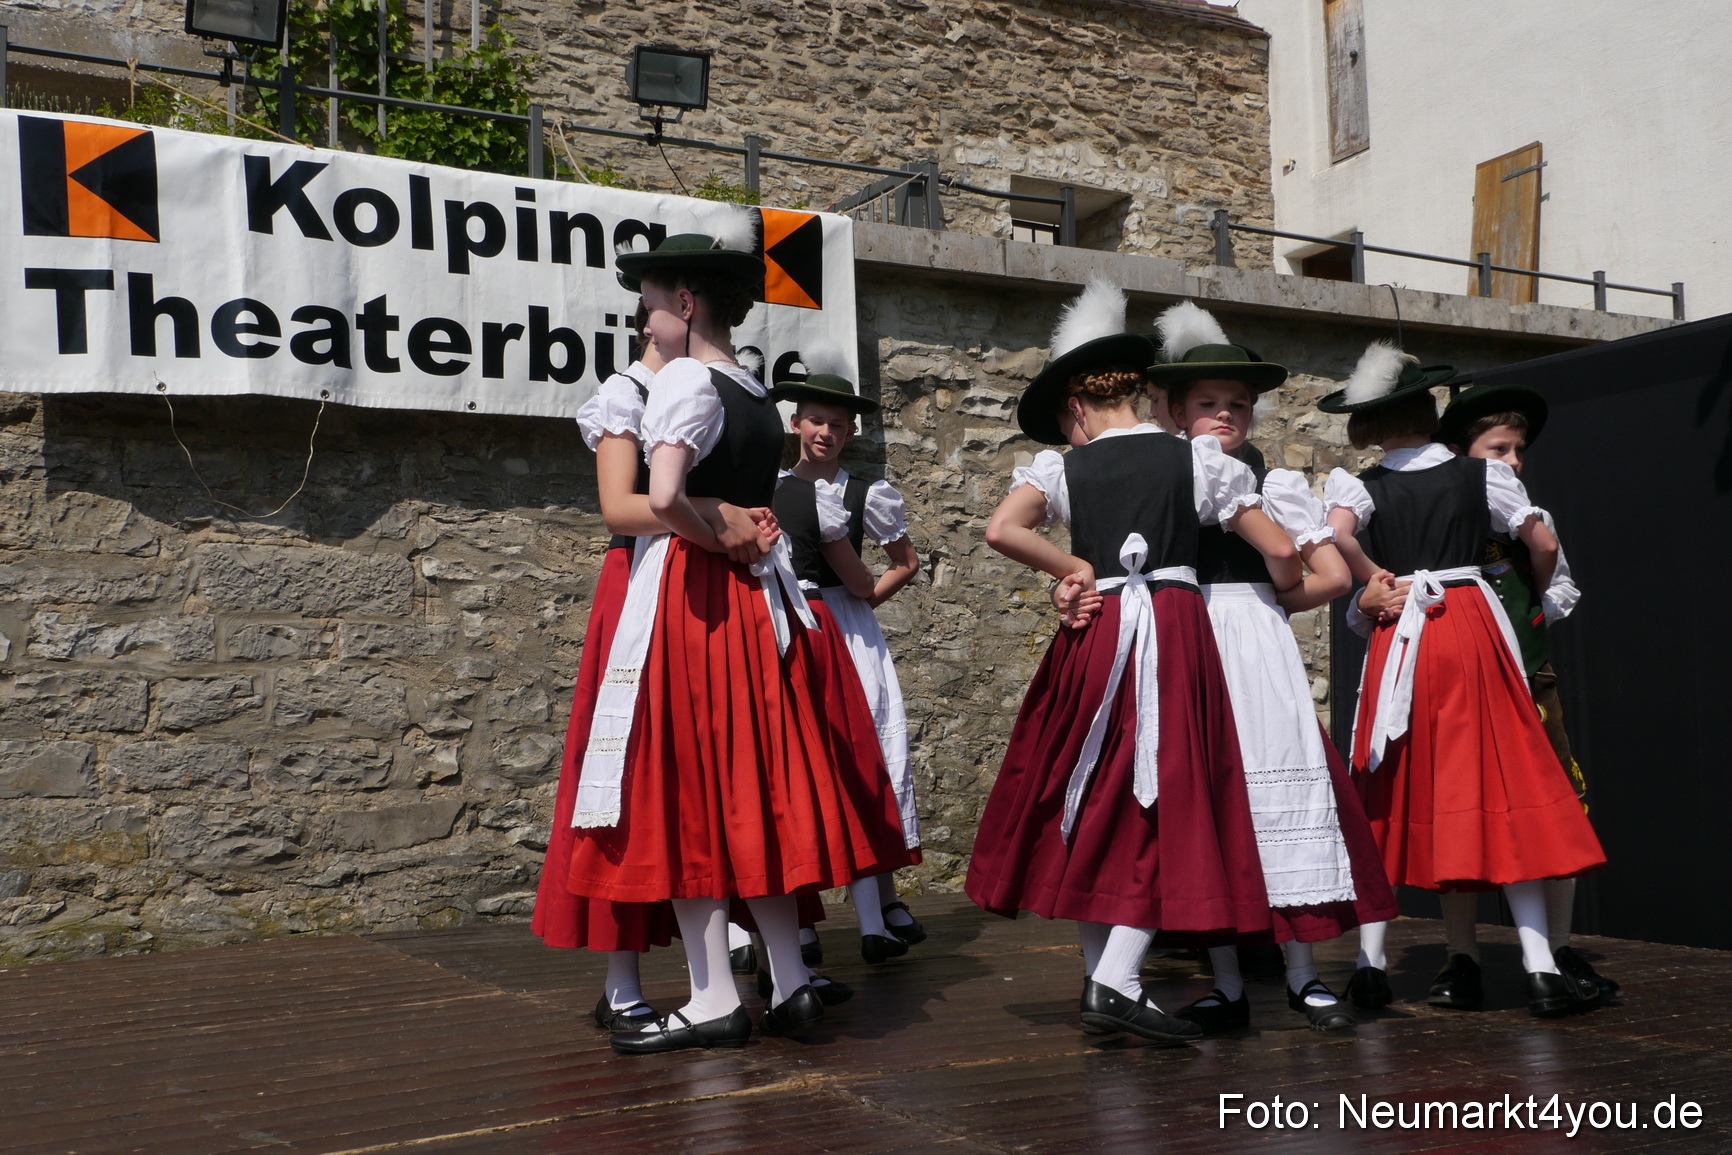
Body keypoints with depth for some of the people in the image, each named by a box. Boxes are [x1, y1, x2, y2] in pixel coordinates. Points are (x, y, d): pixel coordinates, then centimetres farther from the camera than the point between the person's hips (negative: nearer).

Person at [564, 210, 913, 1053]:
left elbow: (663, 499, -24)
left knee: (686, 792, -1)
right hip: (757, 597, 8)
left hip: (686, 597, -8)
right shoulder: (759, 395, 13)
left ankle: (715, 998, 3)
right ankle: (790, 984, 15)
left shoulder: (684, 380, -11)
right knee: (755, 788, 11)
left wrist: (720, 544, -10)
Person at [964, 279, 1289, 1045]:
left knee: (1098, 802, 12)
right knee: (1166, 802, 1)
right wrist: (1282, 592, 25)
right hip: (1176, 635, -1)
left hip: (1094, 637, 1)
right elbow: (1282, 553, 4)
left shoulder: (1064, 468, 4)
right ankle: (1116, 981, -8)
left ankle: (1101, 974, 18)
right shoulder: (1195, 459, 4)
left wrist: (1072, 570, 0)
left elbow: (1000, 530, -14)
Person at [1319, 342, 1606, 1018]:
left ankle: (1370, 961, 8)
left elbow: (1338, 534, -19)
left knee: (1390, 795, 7)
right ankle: (1540, 966, -1)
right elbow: (1544, 546, 7)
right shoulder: (1482, 476, 5)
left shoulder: (1360, 486, 1)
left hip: (1399, 638, 0)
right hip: (1474, 631, 0)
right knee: (1504, 787, 2)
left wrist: (1374, 580, -1)